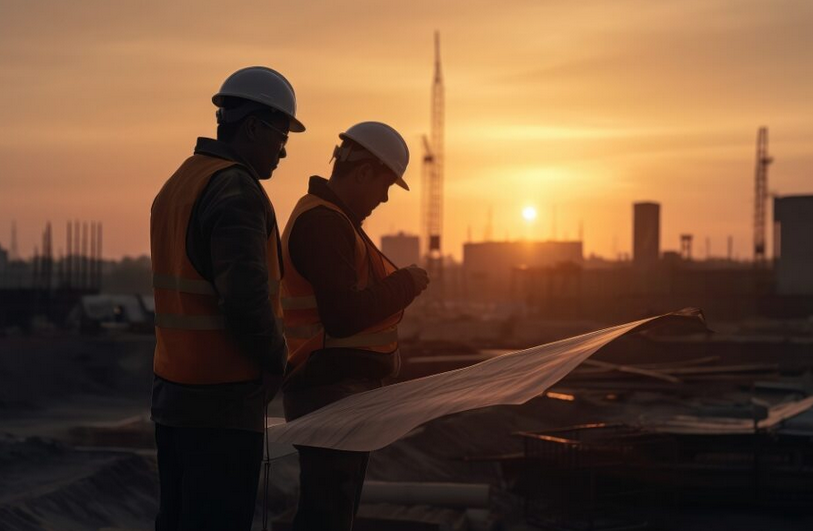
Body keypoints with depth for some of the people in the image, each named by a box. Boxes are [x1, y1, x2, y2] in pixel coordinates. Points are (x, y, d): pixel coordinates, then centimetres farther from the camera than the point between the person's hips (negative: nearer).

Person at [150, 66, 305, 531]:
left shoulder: (177, 184, 15)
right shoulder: (236, 189, -15)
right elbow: (246, 297, -26)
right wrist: (276, 361, -9)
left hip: (173, 392, 9)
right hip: (224, 405, -9)